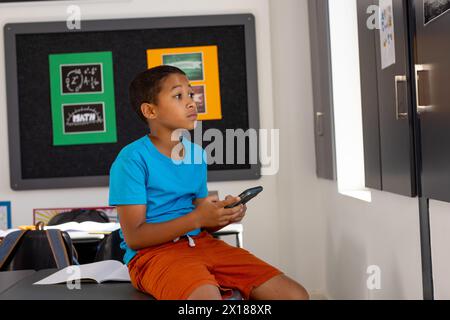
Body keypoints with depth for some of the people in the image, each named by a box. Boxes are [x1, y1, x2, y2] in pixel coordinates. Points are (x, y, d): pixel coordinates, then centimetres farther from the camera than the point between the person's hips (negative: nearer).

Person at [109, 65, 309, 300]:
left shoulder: (197, 154, 12)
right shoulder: (132, 159, -9)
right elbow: (134, 237, -13)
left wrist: (224, 216, -5)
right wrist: (196, 218, -20)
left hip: (200, 242, 6)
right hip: (153, 252, -6)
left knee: (295, 295, -8)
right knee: (207, 296, -40)